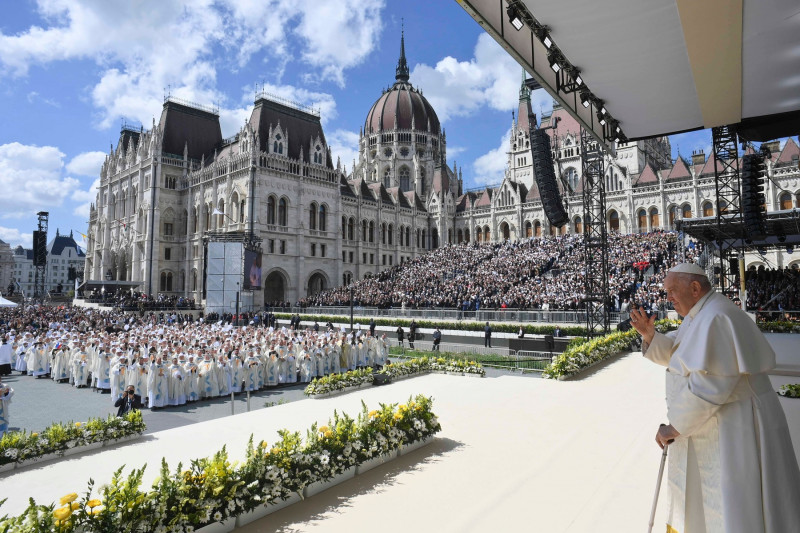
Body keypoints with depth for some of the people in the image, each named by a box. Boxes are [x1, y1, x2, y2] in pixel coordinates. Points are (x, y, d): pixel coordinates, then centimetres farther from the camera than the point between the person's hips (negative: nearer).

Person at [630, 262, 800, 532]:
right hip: (711, 421, 10)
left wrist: (674, 427, -21)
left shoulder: (716, 318, -26)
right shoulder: (698, 315, 6)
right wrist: (649, 334, -9)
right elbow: (672, 353, 11)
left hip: (735, 428, -10)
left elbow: (708, 384, -30)